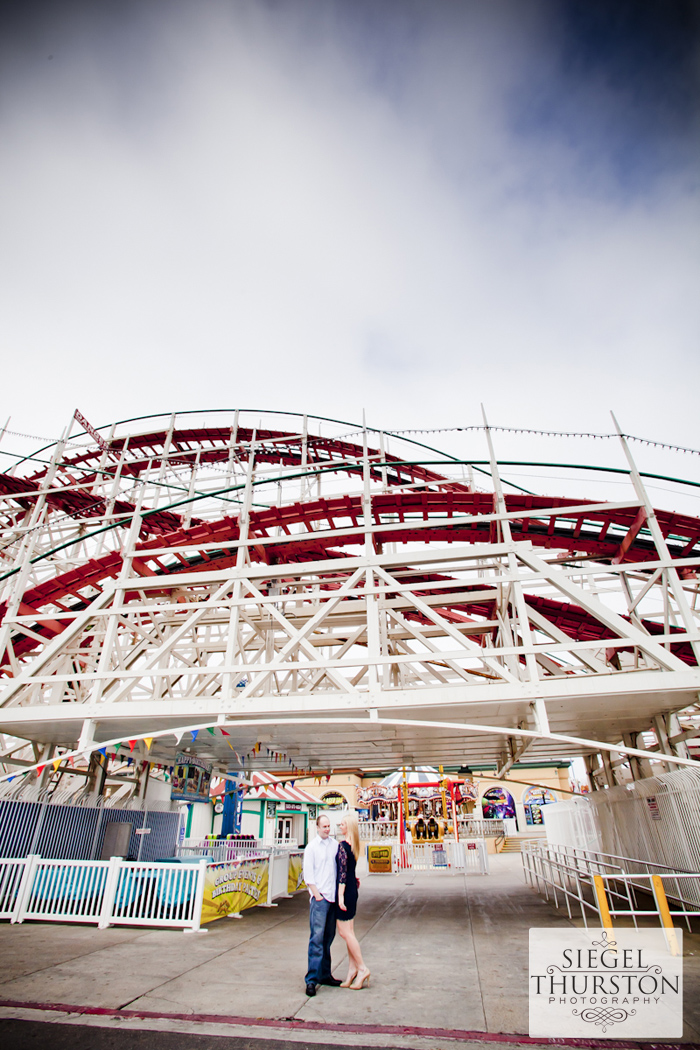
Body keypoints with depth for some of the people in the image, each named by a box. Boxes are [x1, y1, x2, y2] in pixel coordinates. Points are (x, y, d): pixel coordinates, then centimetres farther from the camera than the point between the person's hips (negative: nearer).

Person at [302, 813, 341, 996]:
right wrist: (316, 894, -10)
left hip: (333, 896, 5)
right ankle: (311, 979, 0)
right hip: (319, 897, -5)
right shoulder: (311, 847, -4)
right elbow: (308, 873, -5)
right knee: (317, 937, -7)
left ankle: (325, 974, 22)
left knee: (328, 937, 11)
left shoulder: (335, 845, 8)